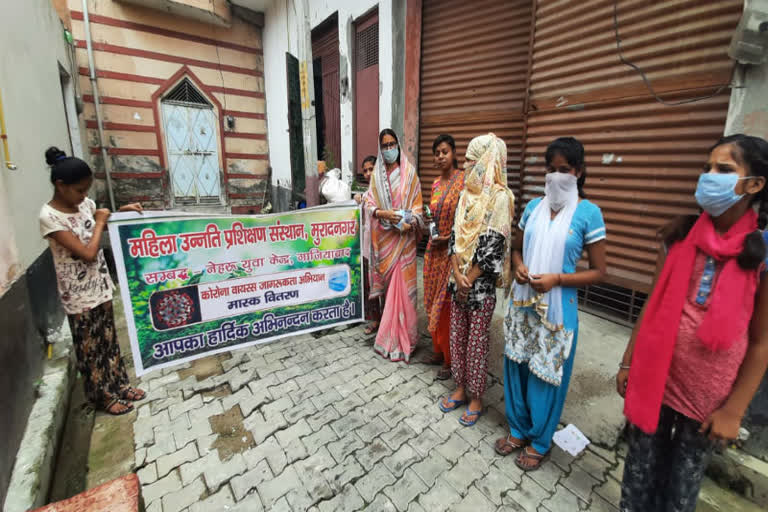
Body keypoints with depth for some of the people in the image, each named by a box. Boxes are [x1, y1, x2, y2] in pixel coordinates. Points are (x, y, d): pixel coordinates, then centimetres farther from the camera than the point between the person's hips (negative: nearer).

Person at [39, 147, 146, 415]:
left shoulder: (84, 203, -1)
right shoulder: (49, 217, -21)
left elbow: (104, 228, 20)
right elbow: (87, 254, -25)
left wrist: (122, 211, 2)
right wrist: (99, 221, -14)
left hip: (100, 286, 6)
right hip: (79, 295, -6)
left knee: (108, 339, 18)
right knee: (90, 346, 11)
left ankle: (118, 384, 34)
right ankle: (102, 396, 28)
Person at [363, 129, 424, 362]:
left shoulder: (409, 172, 2)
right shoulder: (376, 174, 9)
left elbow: (417, 204, 0)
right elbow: (369, 204, 2)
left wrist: (410, 223, -17)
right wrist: (384, 213, -17)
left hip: (404, 237, -2)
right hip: (384, 236, 3)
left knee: (402, 284, -2)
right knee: (388, 283, 8)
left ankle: (400, 336, 11)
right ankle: (392, 332, 22)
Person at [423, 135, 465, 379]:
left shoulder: (463, 180, -11)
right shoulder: (436, 184, 12)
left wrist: (449, 238, -18)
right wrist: (432, 232, 6)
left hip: (453, 250, -7)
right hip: (434, 249, 7)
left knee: (447, 304, 1)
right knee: (433, 302, 14)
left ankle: (450, 360, 19)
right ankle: (438, 350, 32)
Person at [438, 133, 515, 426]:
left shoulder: (499, 197, -13)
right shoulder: (467, 194, 8)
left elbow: (491, 246, -18)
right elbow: (455, 236, 5)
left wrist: (468, 281, -13)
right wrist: (457, 273, -7)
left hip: (482, 284, -6)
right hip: (459, 281, 7)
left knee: (477, 342, 7)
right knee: (457, 336, 16)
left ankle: (476, 399, 28)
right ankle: (460, 388, 36)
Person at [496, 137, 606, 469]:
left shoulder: (588, 213, -8)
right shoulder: (534, 206, 4)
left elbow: (598, 272, -6)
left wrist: (556, 279, -20)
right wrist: (518, 267, -8)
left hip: (558, 308, -4)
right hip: (522, 302, 4)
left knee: (546, 375, 10)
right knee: (516, 366, 15)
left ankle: (539, 441, 35)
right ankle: (517, 430, 39)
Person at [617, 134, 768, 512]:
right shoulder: (680, 234, -3)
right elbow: (653, 304, 3)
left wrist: (734, 409, -6)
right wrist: (628, 362, 5)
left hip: (709, 390, -2)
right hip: (654, 374, 2)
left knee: (683, 480, 19)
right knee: (640, 469, 19)